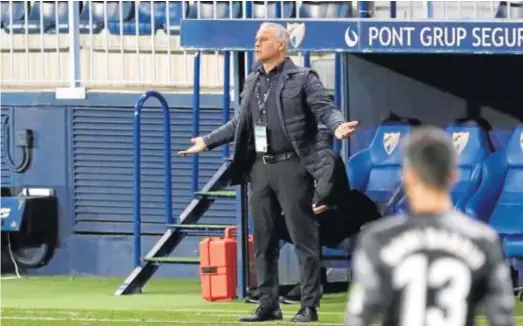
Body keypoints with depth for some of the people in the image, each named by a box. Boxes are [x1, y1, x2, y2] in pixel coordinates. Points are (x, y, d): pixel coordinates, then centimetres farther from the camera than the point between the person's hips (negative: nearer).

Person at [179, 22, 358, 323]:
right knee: (264, 241, 9)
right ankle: (269, 305, 16)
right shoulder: (253, 81, 16)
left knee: (304, 238, -4)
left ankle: (309, 306, -1)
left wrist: (337, 126, -33)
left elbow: (325, 108, -12)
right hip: (260, 167, 7)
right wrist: (207, 142, 24)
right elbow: (240, 124, 23)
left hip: (292, 166, -7)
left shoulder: (302, 79, -4)